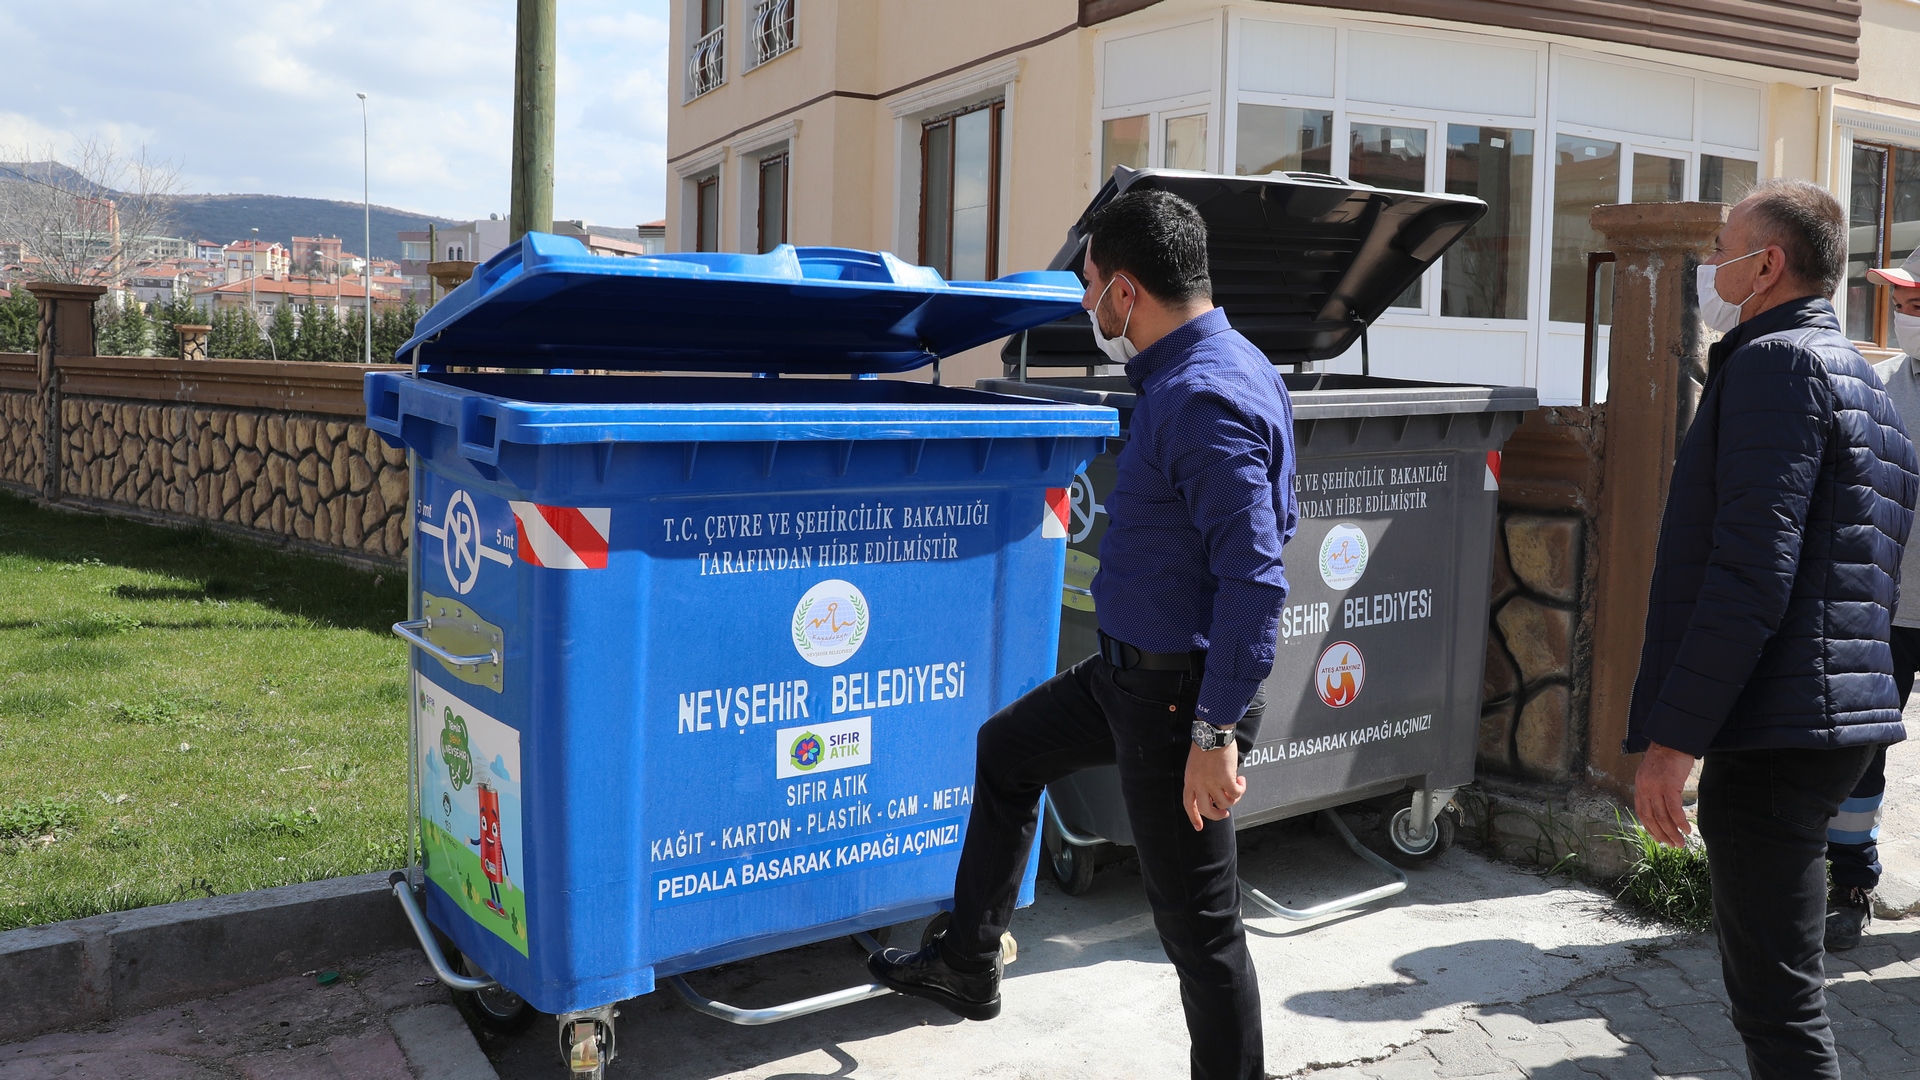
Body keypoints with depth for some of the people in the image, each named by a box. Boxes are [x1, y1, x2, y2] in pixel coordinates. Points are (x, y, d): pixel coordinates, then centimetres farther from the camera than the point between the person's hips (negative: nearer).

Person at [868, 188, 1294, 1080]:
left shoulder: (1205, 399, -25)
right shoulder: (1204, 369, 7)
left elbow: (1256, 578, -30)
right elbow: (1260, 526, 18)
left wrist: (1216, 731, -28)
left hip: (1180, 689, -11)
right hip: (1132, 668, 11)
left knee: (1197, 921, 1)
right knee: (1006, 749, 24)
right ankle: (966, 967, 38)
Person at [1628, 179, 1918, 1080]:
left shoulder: (1777, 361, -11)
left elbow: (1751, 571, -21)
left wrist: (1675, 735, -20)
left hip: (1773, 733, -11)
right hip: (1833, 719, 11)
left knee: (1775, 999, -4)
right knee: (1777, 985, 21)